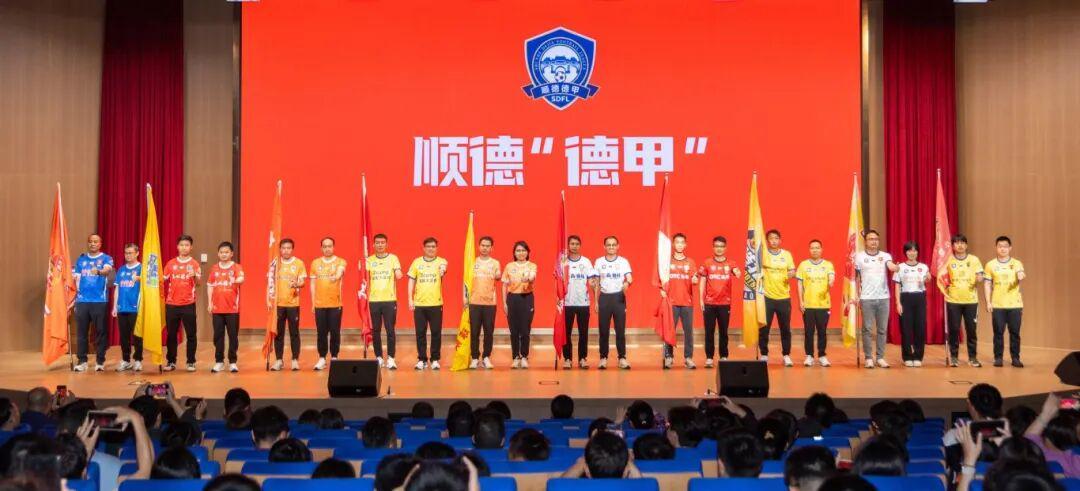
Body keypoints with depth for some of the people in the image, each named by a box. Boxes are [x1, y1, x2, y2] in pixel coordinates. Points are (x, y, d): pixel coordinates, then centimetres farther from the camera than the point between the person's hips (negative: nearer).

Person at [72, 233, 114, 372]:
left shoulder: (106, 258, 2)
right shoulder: (81, 259, 12)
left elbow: (107, 269, -20)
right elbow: (76, 278, 12)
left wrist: (99, 271, -43)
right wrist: (74, 297, 6)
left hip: (100, 301, -3)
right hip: (82, 301, 3)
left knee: (100, 331, 0)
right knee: (81, 332, 4)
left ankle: (100, 361, 7)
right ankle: (82, 361, 11)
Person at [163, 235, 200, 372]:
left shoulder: (194, 264, 2)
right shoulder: (171, 264, 8)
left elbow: (198, 284, -6)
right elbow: (163, 280, 10)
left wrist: (195, 276, -26)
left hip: (188, 304, -2)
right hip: (171, 304, 2)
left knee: (191, 334, 0)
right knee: (171, 334, 5)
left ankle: (191, 362, 6)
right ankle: (171, 362, 13)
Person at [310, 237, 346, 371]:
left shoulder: (340, 261, 1)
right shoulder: (315, 263, 8)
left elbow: (340, 271, -22)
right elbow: (313, 284, 10)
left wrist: (337, 276, -46)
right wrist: (313, 303, 6)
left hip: (335, 304, -2)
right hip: (319, 304, 2)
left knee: (335, 332, 1)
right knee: (321, 332, 5)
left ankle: (334, 357, 12)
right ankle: (322, 358, 13)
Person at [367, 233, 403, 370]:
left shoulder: (393, 258, 3)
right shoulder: (369, 260, 7)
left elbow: (398, 276, -8)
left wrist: (398, 272, -32)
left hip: (390, 299, -2)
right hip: (374, 300, 2)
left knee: (390, 329, -4)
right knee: (375, 330, 6)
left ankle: (390, 358, 0)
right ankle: (378, 357, 14)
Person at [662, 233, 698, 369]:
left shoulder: (690, 262, 9)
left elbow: (694, 279, 2)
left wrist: (695, 280, -21)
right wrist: (662, 290, -9)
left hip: (687, 302, 1)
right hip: (671, 302, -1)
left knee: (688, 330, 0)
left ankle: (688, 358, 5)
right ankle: (668, 357, 6)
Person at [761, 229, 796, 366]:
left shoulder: (787, 254, 7)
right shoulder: (763, 254, -1)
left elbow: (792, 271, 10)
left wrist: (791, 275, -16)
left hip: (784, 297, 2)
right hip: (766, 297, -2)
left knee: (785, 328, 6)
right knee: (764, 328, 1)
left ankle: (786, 355, 17)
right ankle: (764, 355, 12)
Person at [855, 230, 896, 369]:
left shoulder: (885, 256, 3)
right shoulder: (859, 256, 3)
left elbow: (891, 267, -17)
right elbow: (856, 278, 8)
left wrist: (896, 267, -41)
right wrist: (857, 296, 3)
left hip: (883, 297, 1)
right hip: (866, 298, -1)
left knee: (882, 329, 5)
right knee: (867, 329, 0)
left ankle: (880, 357, 12)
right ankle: (868, 358, 5)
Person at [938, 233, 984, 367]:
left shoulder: (974, 259, 2)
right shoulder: (948, 260, 2)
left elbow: (979, 276, -1)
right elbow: (940, 278, 5)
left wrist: (979, 278, -24)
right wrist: (945, 292, -5)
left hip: (971, 300, 0)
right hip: (953, 301, 0)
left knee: (971, 330, 2)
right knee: (954, 330, 1)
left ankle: (973, 357, 11)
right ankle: (954, 357, 10)